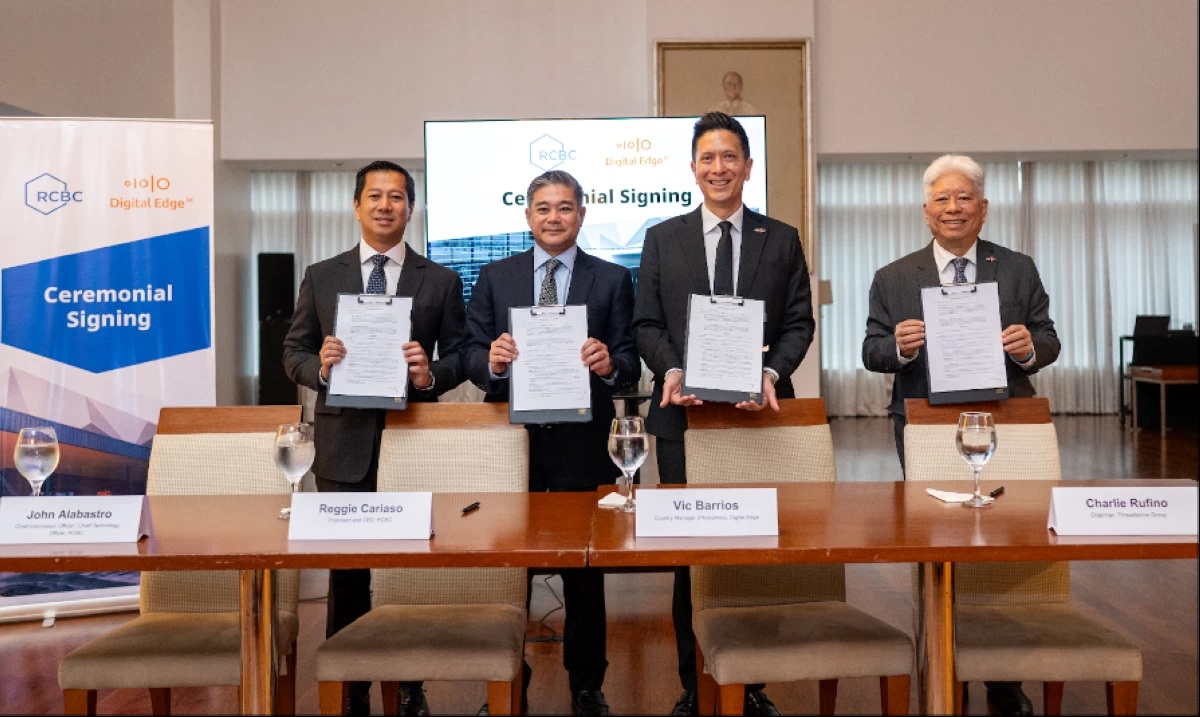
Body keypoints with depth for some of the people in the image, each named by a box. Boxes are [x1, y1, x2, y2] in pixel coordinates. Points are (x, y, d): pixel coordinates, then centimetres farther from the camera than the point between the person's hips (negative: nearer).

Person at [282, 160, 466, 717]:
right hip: (345, 445, 1)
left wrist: (432, 375, -16)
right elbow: (293, 353, 9)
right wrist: (319, 366, -13)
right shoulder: (321, 277, 8)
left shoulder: (441, 281, 6)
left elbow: (459, 356, 5)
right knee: (346, 571, 8)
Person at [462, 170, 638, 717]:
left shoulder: (612, 280, 5)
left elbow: (630, 363, -1)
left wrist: (609, 364, -22)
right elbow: (469, 354, 3)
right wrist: (491, 361, -18)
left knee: (584, 565, 8)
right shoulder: (495, 277, 9)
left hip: (582, 442, -1)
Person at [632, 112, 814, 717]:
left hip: (760, 413, 0)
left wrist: (772, 373, -13)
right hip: (684, 415, 0)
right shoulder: (662, 238, 11)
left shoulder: (782, 240, 10)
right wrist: (671, 371, -12)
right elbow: (646, 322, 7)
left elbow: (799, 322, 5)